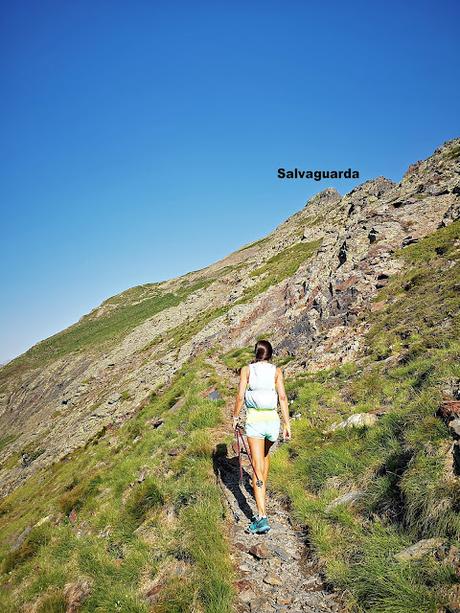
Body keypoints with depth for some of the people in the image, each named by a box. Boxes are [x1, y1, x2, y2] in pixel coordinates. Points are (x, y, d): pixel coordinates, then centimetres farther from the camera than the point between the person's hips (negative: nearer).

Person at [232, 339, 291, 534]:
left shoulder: (247, 370, -1)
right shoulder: (277, 371, 2)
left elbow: (240, 397, -6)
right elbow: (282, 397, -5)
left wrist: (235, 417, 9)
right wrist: (287, 424, -4)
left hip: (254, 420, -3)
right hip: (272, 420, 3)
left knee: (258, 467, -3)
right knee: (265, 453, 32)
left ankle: (262, 517, -9)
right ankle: (262, 488, 48)